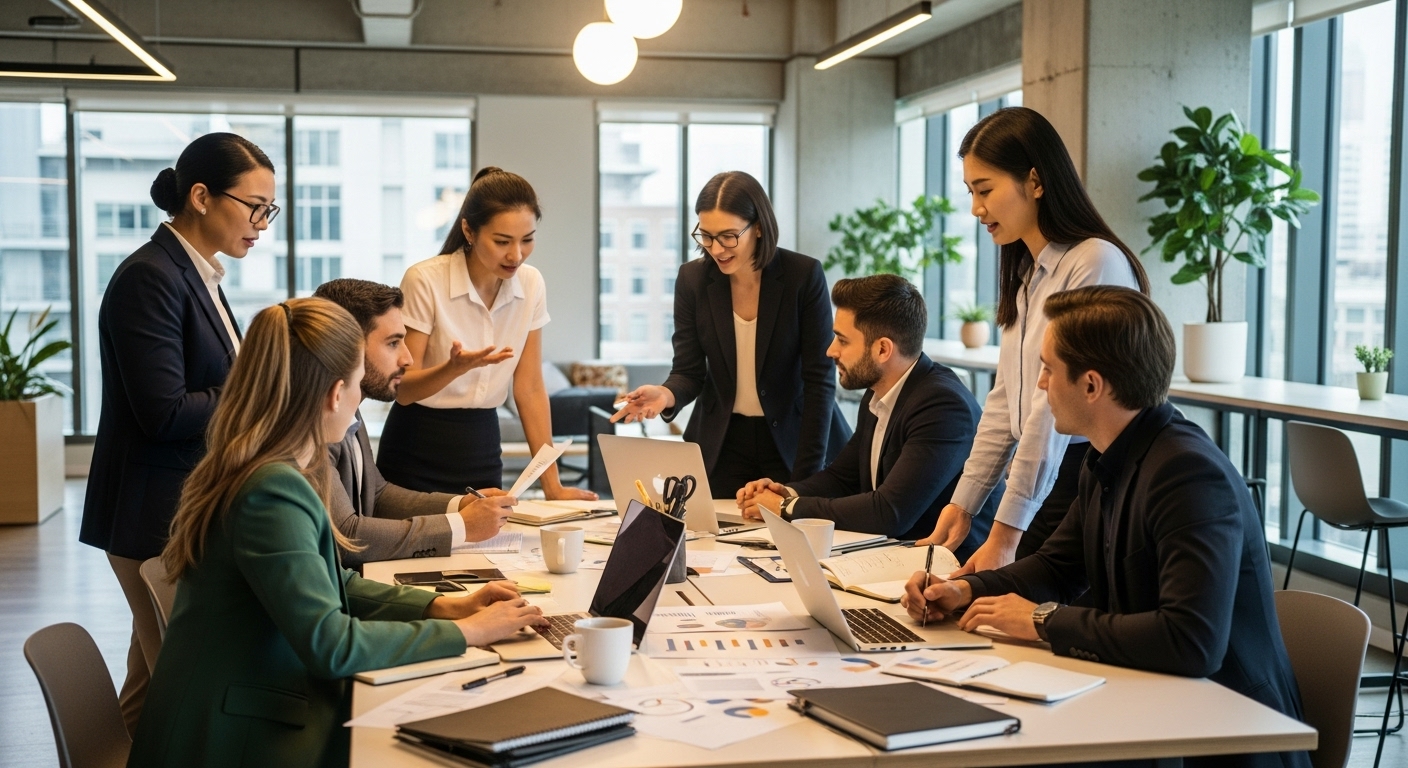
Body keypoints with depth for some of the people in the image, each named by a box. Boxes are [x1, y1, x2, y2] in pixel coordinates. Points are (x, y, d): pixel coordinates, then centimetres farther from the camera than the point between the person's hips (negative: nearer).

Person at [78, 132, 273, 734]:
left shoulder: (196, 274, 13)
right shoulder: (150, 278, -16)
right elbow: (165, 412, -20)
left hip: (192, 505, 9)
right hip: (158, 515, -9)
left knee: (159, 677, 15)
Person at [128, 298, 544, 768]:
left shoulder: (273, 472, 7)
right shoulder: (274, 492, -23)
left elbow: (333, 588, 15)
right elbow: (330, 644, -24)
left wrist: (443, 606, 4)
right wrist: (466, 632, -15)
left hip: (264, 715, 9)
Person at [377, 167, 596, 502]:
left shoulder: (531, 284, -3)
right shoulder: (425, 281, -17)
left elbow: (530, 389, 2)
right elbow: (402, 389, -15)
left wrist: (552, 484, -2)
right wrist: (455, 367, -35)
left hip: (483, 448, 4)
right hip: (418, 455, -4)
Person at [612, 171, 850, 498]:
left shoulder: (804, 275, -15)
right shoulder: (692, 279, -6)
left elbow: (819, 378, -14)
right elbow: (689, 371, -3)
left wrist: (806, 476, -18)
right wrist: (666, 394, -28)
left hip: (793, 440, -2)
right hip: (721, 445, 2)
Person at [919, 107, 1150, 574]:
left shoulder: (1096, 264, -15)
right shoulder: (1026, 274, 14)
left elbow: (1058, 408, -18)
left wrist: (1005, 533, -17)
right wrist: (963, 503, 10)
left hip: (1085, 483, -8)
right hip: (1036, 486, 8)